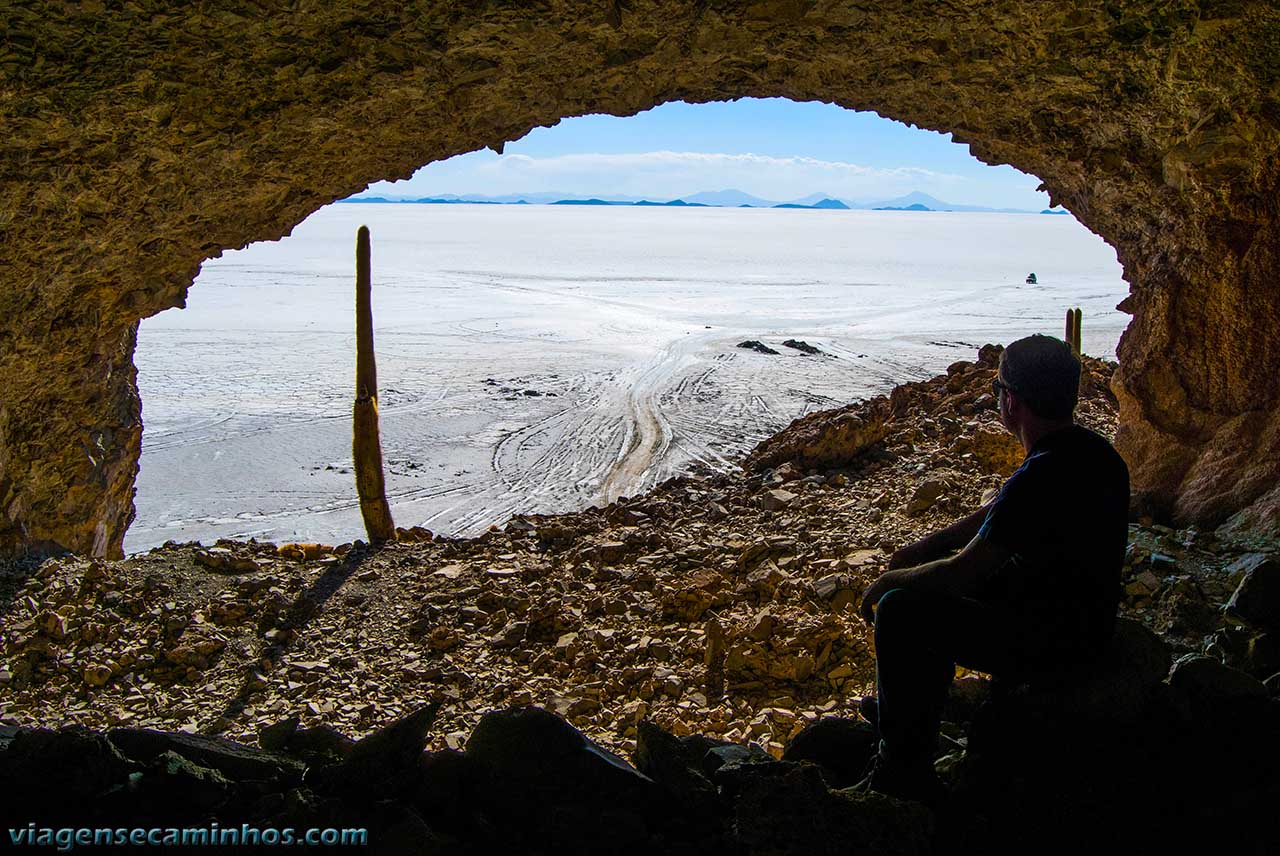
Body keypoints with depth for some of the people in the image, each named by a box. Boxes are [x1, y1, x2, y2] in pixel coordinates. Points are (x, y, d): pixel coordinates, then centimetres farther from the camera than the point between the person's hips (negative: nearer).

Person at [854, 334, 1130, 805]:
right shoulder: (1092, 450, 1)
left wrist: (887, 582, -8)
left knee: (900, 610, -14)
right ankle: (915, 708, 34)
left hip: (1050, 640, -10)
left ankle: (905, 770, -2)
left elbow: (963, 571, -25)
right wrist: (928, 545, 11)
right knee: (927, 580, 20)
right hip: (1087, 618, 10)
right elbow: (997, 514, 15)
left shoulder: (1041, 478, -30)